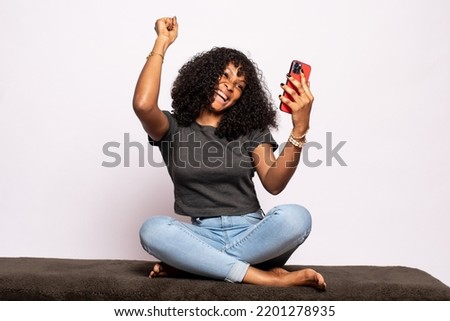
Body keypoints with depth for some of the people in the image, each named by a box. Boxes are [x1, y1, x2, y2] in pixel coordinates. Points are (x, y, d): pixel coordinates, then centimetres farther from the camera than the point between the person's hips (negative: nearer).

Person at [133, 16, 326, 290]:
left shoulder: (250, 130, 7)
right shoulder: (174, 128, 5)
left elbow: (274, 183, -9)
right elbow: (143, 105, -19)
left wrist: (300, 129, -24)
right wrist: (162, 43, -7)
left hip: (250, 231, 1)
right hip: (203, 235, 0)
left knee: (296, 217, -31)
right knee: (153, 230, -33)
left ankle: (192, 263, -21)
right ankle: (267, 277, -31)